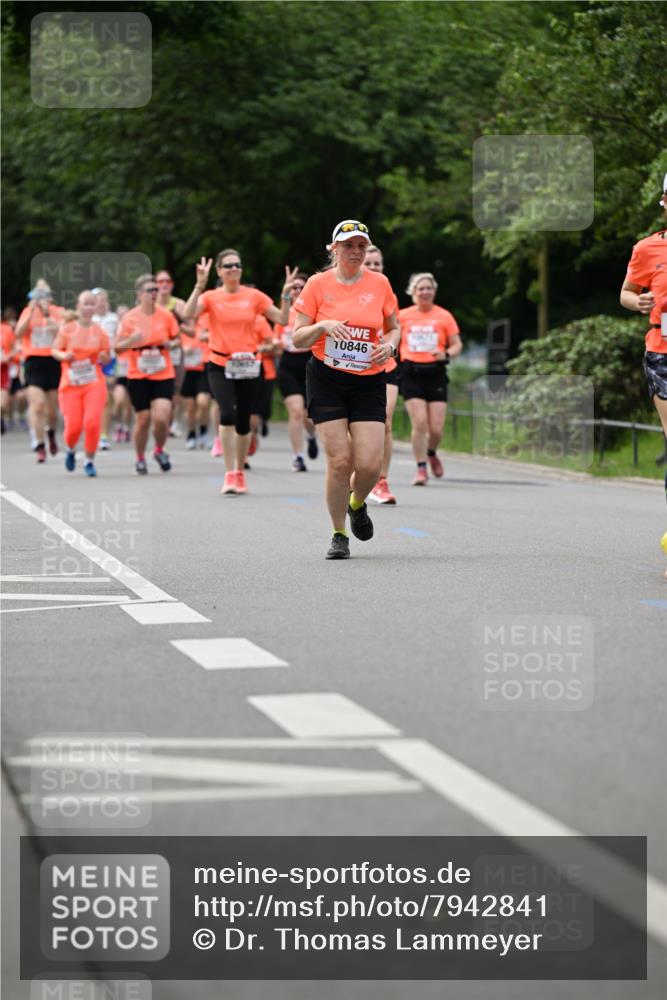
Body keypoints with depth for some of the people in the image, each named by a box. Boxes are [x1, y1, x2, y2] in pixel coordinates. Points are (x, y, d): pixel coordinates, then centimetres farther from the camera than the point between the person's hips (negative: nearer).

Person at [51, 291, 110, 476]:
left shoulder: (99, 331, 3)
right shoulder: (67, 329, 0)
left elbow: (107, 358, 12)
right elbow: (54, 350, 5)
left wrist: (104, 358, -11)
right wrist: (64, 355, -16)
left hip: (94, 384, 0)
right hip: (70, 385, 0)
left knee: (92, 422, -16)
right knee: (73, 426, -4)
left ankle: (90, 461, 3)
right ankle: (71, 451, 31)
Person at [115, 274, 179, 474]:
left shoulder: (166, 316, 1)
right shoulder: (129, 318, -2)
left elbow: (177, 340, 12)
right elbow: (118, 346, 2)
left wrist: (170, 344, -10)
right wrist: (130, 342, -18)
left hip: (163, 375, 0)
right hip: (138, 375, 0)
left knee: (161, 417, -13)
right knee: (143, 419, 1)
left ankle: (160, 450, 16)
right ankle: (140, 459, 22)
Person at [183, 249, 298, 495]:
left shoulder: (253, 296, 3)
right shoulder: (211, 297, -1)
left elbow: (282, 318, 2)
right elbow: (189, 314, -18)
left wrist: (286, 295, -11)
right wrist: (200, 285, -25)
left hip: (248, 366, 2)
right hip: (220, 366, -2)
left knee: (243, 421, 8)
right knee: (228, 414, -22)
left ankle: (240, 473, 27)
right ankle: (229, 474, -17)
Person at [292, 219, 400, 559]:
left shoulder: (379, 283, 4)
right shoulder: (318, 284, -1)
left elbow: (393, 328, 18)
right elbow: (297, 339, 0)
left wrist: (390, 344, -4)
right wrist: (323, 326, -19)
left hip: (369, 382, 2)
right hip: (326, 380, -2)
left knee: (370, 464, -9)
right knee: (339, 460, -10)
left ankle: (357, 504, 26)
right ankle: (339, 535, 8)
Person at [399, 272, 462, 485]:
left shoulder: (444, 316, 5)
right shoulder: (402, 316, 7)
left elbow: (457, 345, 7)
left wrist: (446, 354, -12)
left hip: (435, 373, 0)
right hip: (411, 373, 0)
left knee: (436, 428, -3)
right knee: (419, 423, -13)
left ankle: (432, 454, 30)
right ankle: (421, 469, -1)